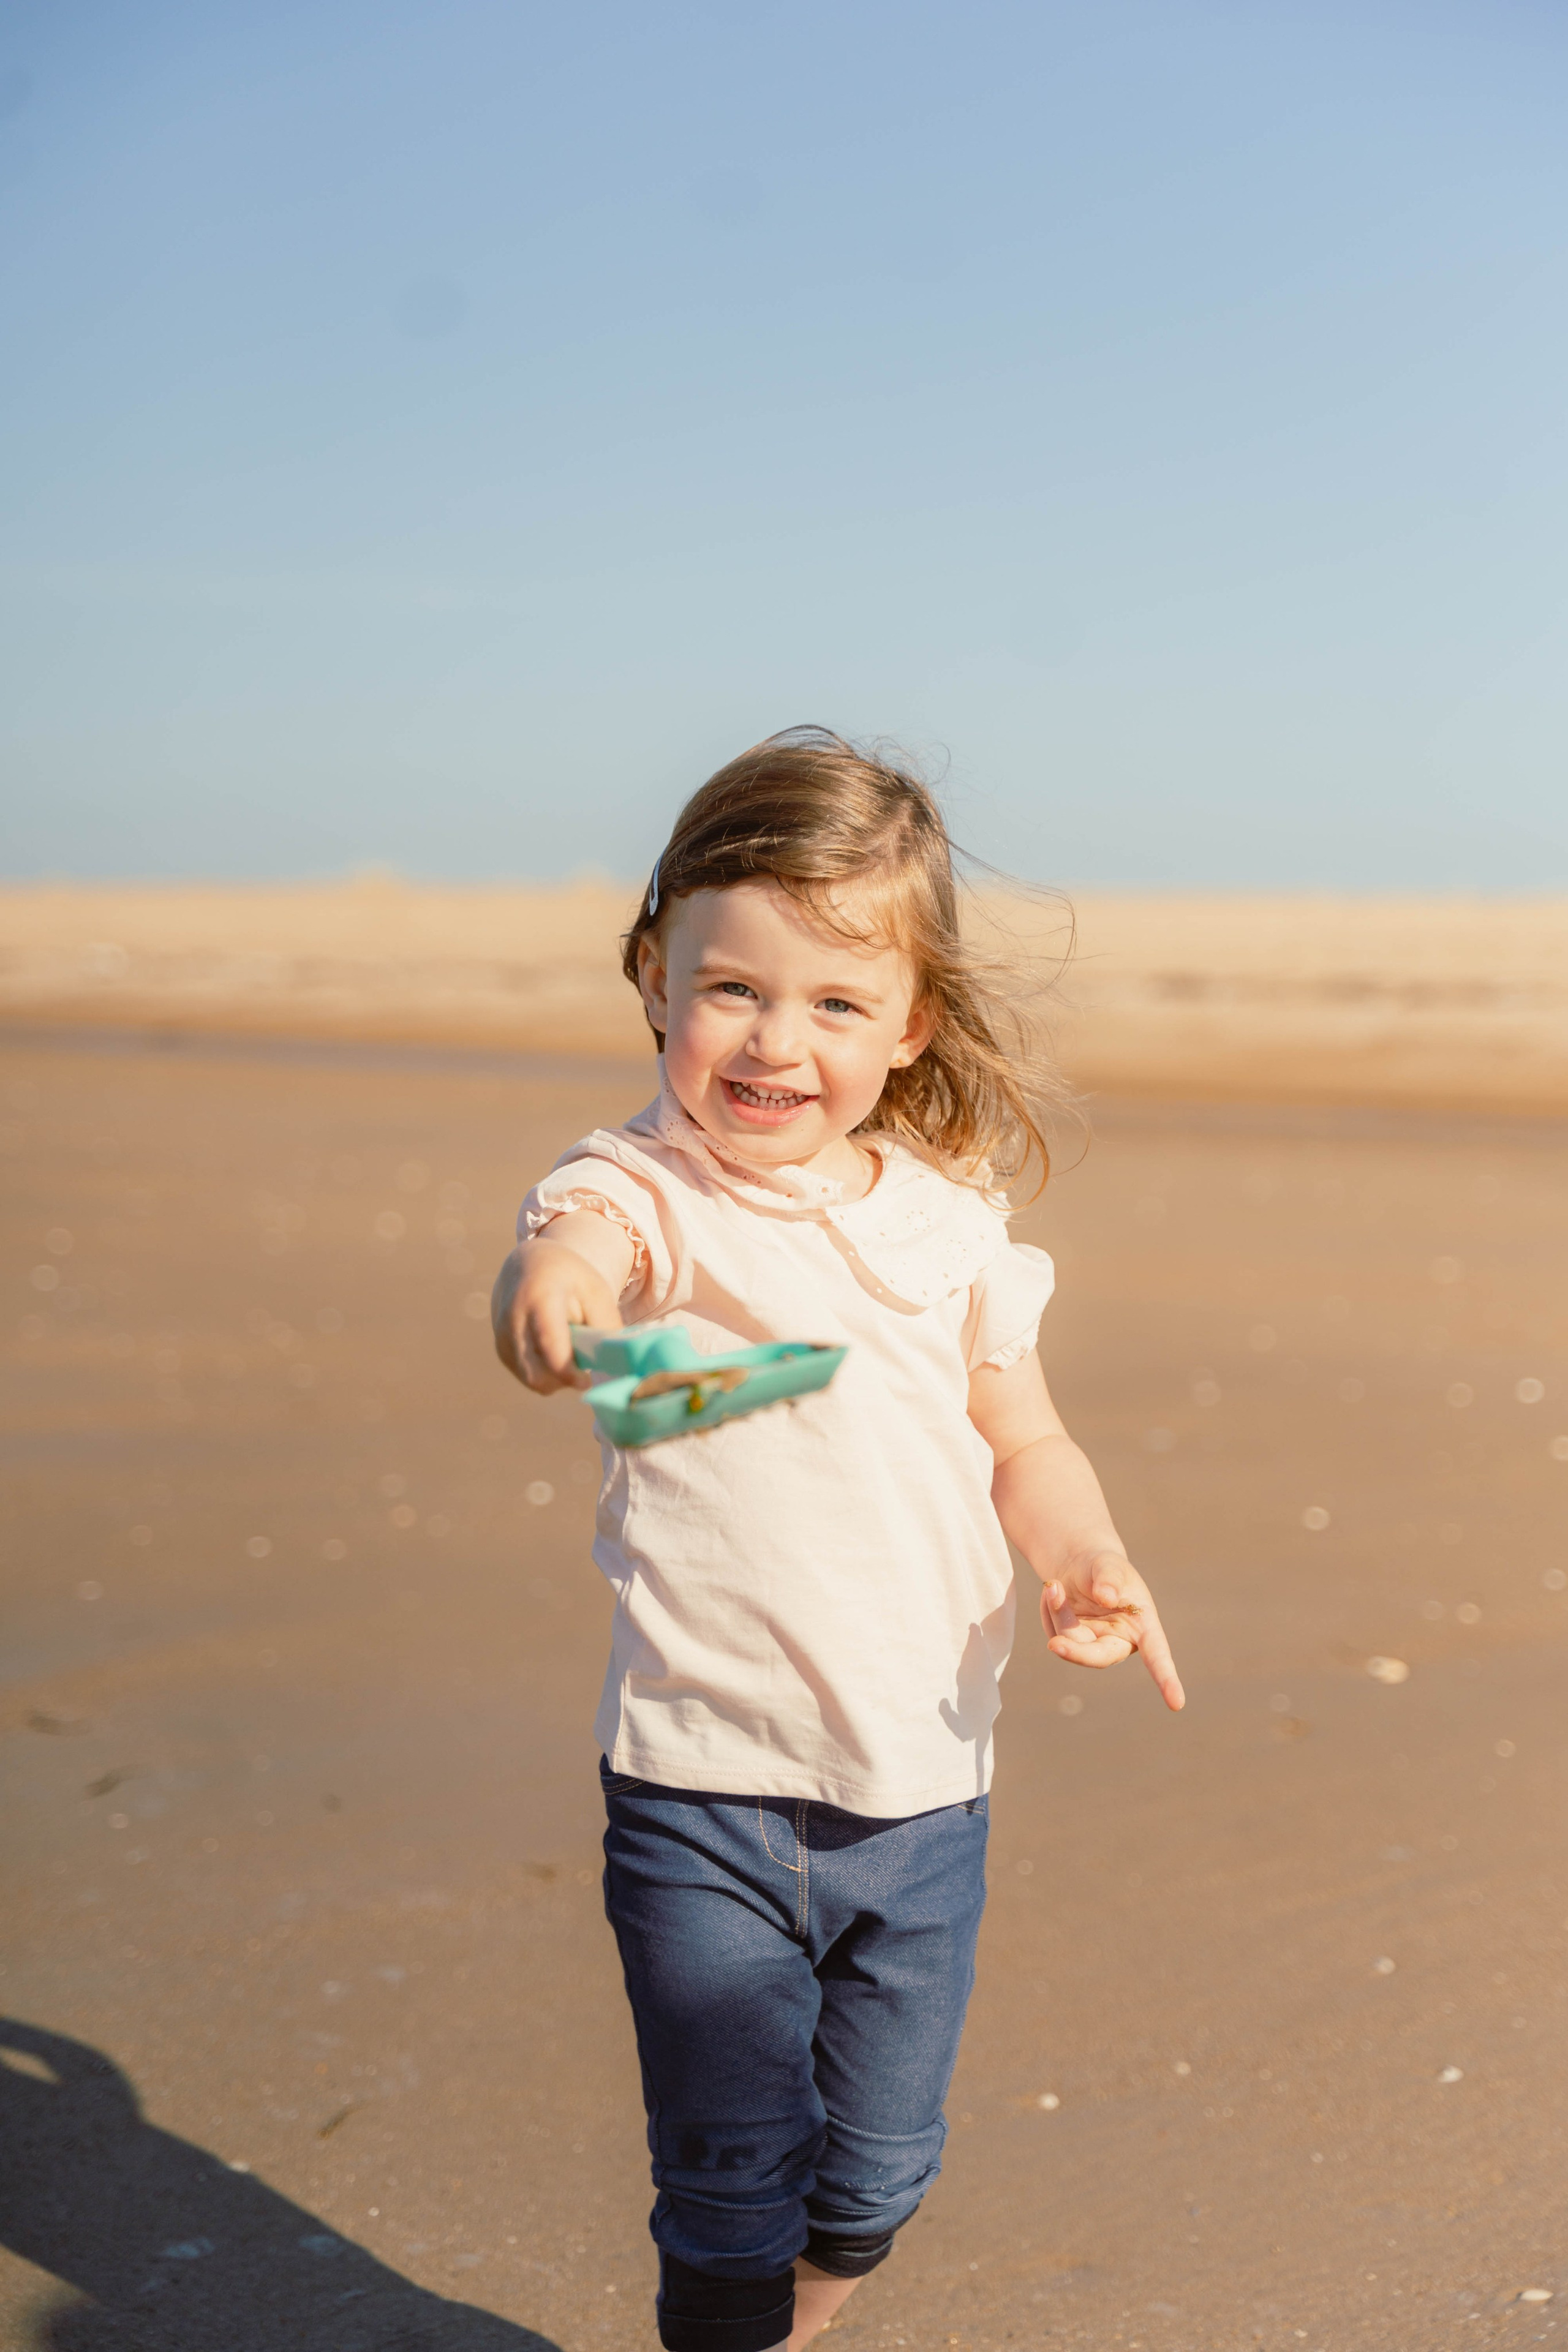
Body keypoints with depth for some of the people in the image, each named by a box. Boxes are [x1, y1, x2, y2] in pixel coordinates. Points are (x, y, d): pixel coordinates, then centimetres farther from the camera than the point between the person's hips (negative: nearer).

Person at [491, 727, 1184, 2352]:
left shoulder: (953, 1220, 2)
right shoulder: (649, 1191, -12)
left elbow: (1025, 1444, 12)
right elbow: (571, 1250, -36)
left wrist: (1084, 1558, -9)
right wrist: (556, 1302, -60)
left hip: (924, 1793, 4)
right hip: (705, 1797, -4)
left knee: (876, 2178, 19)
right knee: (732, 2188, 2)